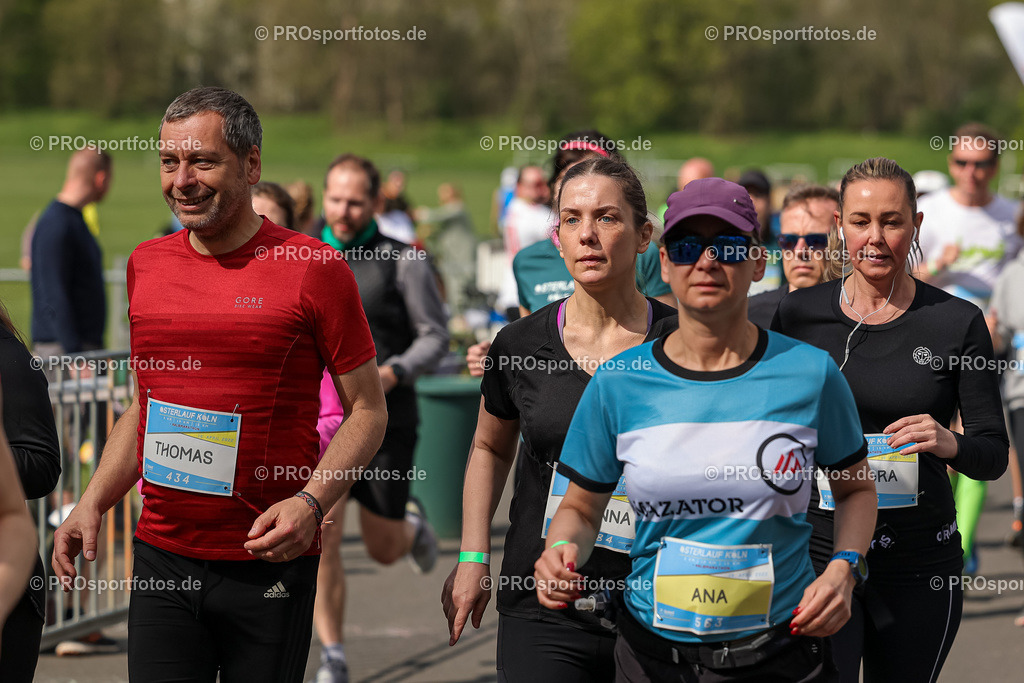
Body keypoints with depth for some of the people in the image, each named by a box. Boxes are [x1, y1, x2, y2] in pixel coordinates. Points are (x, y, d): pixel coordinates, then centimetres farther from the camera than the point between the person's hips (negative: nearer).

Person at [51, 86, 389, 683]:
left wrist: (311, 501, -17)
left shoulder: (313, 269, -6)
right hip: (161, 560, 4)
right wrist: (93, 504, 7)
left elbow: (368, 410, -2)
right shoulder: (147, 265, 10)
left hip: (269, 562, -4)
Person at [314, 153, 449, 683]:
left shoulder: (402, 261, -3)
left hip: (384, 420, -2)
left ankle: (412, 525, 46)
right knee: (322, 536, -13)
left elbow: (435, 336, -2)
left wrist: (394, 372, -19)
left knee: (383, 549, 8)